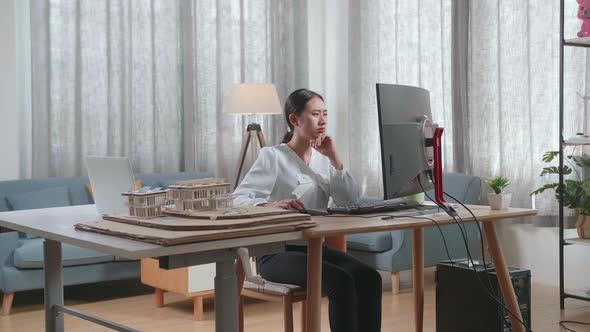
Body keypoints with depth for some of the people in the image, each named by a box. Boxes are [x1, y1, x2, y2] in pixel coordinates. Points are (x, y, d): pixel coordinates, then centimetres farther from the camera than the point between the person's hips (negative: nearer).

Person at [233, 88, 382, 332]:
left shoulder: (322, 158, 13)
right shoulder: (272, 156, -6)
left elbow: (350, 203, 3)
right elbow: (239, 200, -16)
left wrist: (333, 158, -5)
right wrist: (272, 205, -35)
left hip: (315, 247, 6)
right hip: (277, 252, -6)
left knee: (368, 277, -21)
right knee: (341, 282, -30)